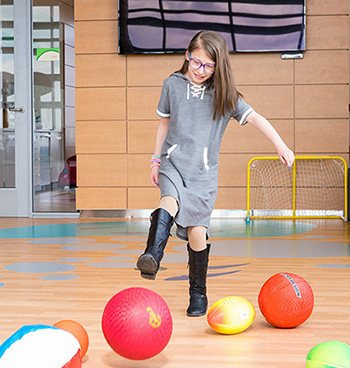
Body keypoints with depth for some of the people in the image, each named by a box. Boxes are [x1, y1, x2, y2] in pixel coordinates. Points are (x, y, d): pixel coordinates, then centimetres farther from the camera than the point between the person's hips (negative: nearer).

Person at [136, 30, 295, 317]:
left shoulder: (224, 95, 2)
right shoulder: (173, 85, 6)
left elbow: (255, 118, -6)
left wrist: (280, 145, -18)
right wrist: (156, 160, 15)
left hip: (203, 172, -1)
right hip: (173, 163, 1)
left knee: (197, 230, -4)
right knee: (170, 201, -32)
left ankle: (198, 292, 12)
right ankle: (153, 255, -48)